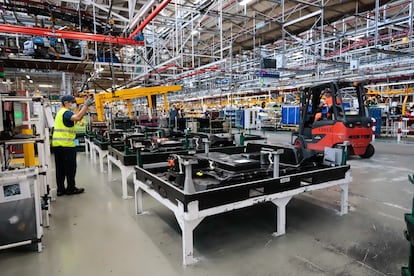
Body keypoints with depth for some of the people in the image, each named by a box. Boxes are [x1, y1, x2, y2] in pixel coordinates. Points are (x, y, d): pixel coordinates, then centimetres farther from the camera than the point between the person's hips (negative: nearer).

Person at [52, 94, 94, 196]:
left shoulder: (61, 112, 20)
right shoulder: (66, 112, -11)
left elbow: (77, 117, 19)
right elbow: (77, 118, -31)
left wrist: (84, 107, 11)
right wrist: (86, 105, -25)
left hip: (57, 145, 9)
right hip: (66, 145, -9)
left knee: (60, 168, 12)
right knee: (70, 168, 2)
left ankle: (60, 189, 18)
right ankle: (71, 188, 10)